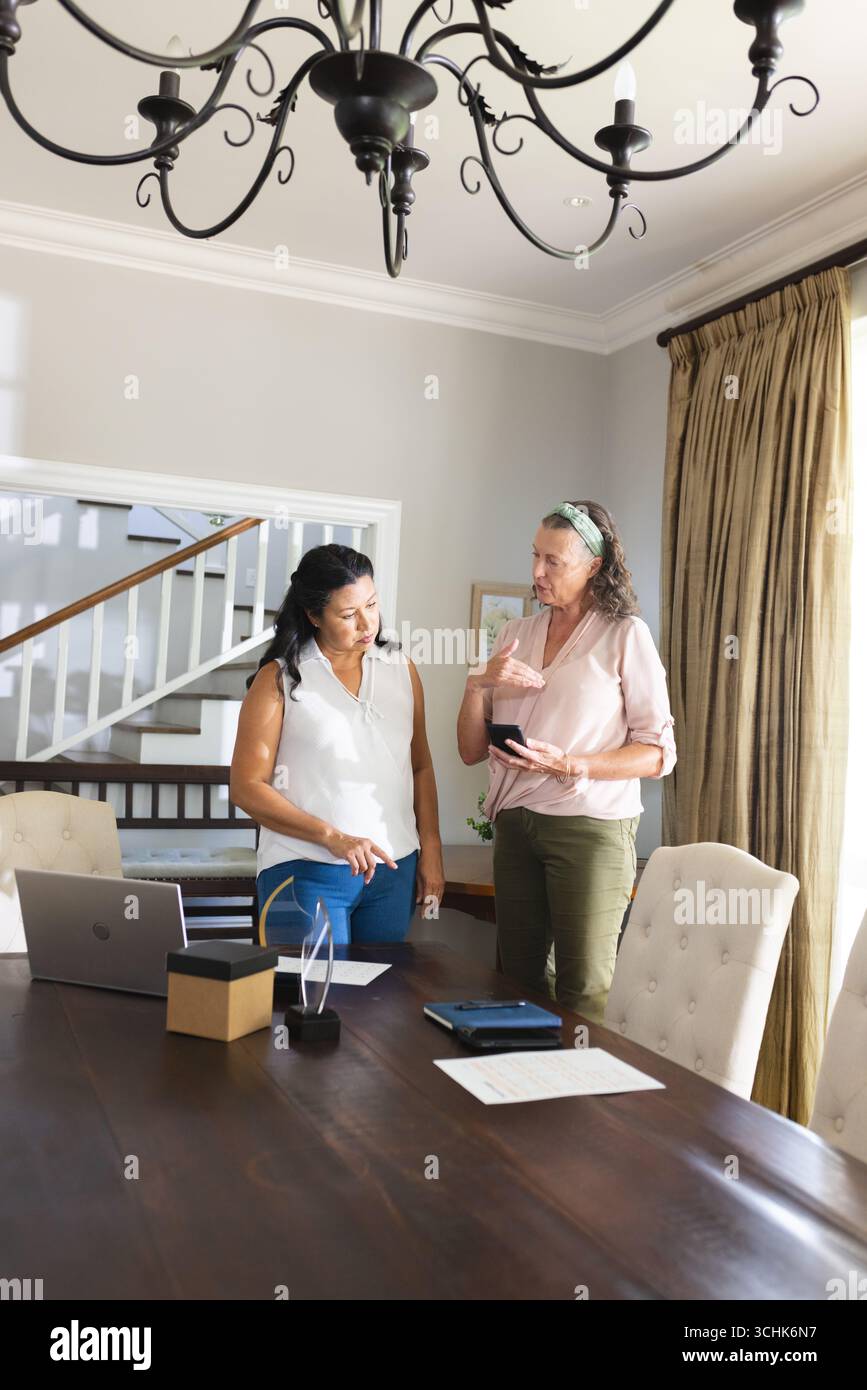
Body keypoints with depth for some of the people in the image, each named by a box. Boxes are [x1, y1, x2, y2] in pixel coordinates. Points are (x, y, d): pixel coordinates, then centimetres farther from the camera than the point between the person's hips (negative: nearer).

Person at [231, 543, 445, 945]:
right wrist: (333, 837, -17)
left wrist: (431, 850, 6)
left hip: (394, 869, 4)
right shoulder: (280, 678, -4)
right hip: (306, 870, -4)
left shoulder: (400, 669, 8)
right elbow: (246, 786, -8)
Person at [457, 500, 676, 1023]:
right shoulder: (516, 634, 11)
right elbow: (472, 751, 10)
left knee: (583, 995, 1)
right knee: (520, 980, 12)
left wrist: (568, 766, -18)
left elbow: (658, 753, -6)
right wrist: (478, 686, -8)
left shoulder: (626, 635, -2)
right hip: (515, 823, 5)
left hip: (590, 827, -5)